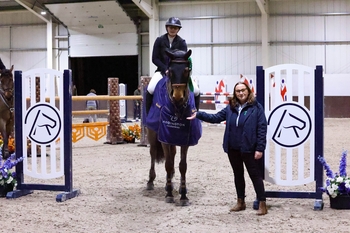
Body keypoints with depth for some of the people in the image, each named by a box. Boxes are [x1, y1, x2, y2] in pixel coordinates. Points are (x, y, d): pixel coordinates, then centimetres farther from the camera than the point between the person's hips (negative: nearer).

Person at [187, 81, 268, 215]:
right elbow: (216, 117, 9)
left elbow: (262, 128, -11)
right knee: (238, 175, 16)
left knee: (255, 175, 0)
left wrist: (260, 148, -15)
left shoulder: (256, 107, -8)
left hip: (248, 149, -6)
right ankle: (240, 202, 29)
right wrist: (198, 115, 0)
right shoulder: (231, 107, 7)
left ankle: (262, 204, 6)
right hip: (233, 149, 6)